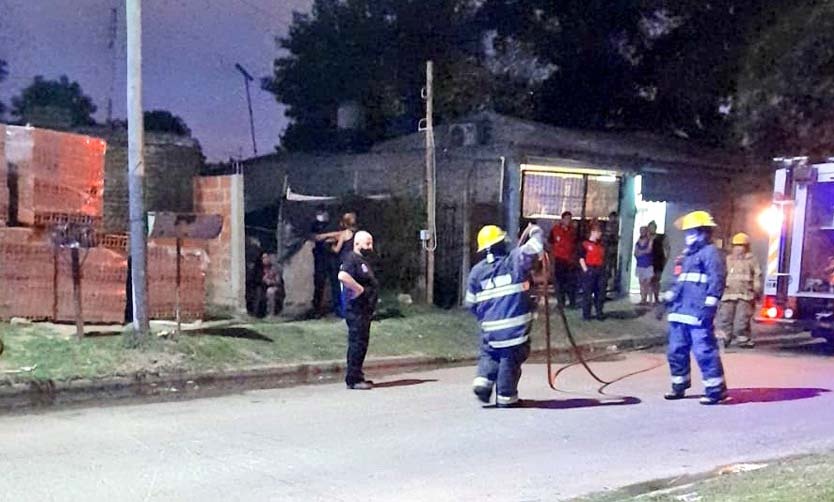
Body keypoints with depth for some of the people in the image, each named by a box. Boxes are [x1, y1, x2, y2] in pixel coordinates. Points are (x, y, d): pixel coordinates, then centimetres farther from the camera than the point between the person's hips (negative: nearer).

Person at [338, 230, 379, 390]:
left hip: (365, 309, 10)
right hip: (356, 309, -10)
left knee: (361, 344, 13)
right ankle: (353, 380, -5)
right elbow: (343, 276, -32)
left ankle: (357, 377, 20)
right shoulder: (352, 259, -13)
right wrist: (360, 289, -23)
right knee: (357, 343, -8)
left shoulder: (363, 260, 19)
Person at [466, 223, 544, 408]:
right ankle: (506, 397, 14)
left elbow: (471, 304, 11)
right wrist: (535, 231, 13)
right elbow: (534, 248, -9)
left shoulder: (476, 271, 6)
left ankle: (483, 380, 0)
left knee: (488, 355, 22)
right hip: (516, 326, -3)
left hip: (490, 328, 3)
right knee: (510, 360, 7)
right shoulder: (514, 260, -5)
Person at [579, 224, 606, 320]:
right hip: (590, 270, -6)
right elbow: (581, 258, -7)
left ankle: (599, 313, 17)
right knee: (587, 293, -1)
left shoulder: (601, 245, 14)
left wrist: (603, 269, 9)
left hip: (600, 271, 6)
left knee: (600, 293, 7)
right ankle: (586, 314, 7)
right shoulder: (585, 244, -4)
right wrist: (586, 270, -13)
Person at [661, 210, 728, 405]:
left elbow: (717, 279, -16)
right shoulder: (688, 255, 24)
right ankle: (679, 386, 25)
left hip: (698, 313, -10)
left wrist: (709, 304, -22)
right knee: (676, 351, 14)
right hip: (680, 311, 10)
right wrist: (669, 296, 27)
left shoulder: (710, 252, -6)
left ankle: (716, 390, -3)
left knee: (705, 351, -10)